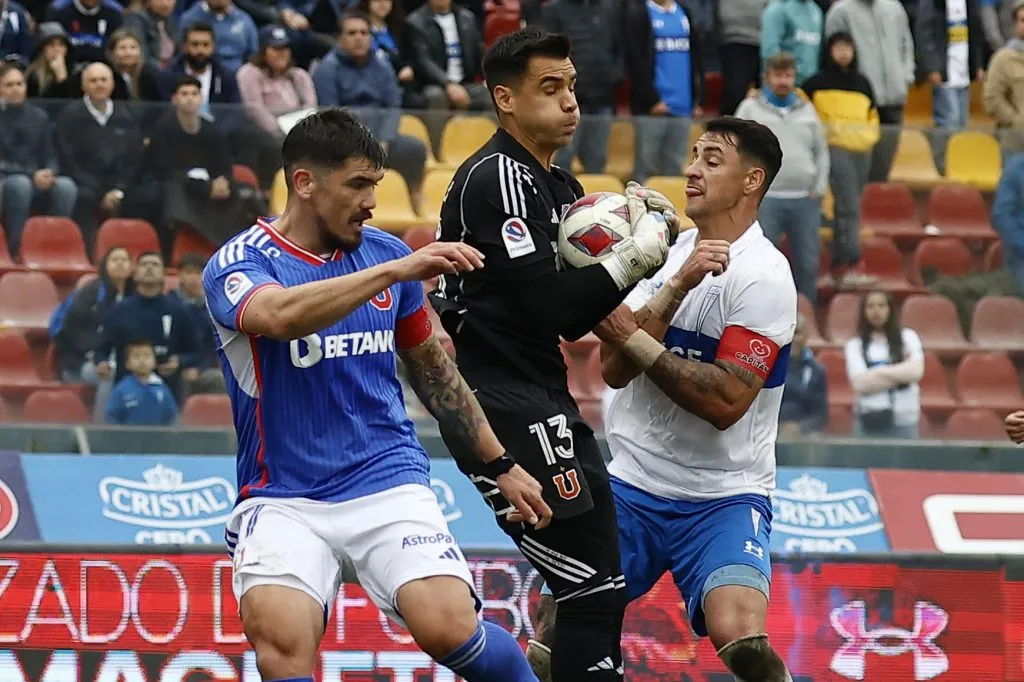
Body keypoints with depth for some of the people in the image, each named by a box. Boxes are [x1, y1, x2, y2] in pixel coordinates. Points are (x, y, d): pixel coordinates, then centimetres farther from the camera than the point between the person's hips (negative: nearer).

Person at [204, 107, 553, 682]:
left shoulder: (387, 255, 7)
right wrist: (395, 271, -36)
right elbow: (281, 316, -32)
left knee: (450, 629, -21)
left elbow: (432, 368, 22)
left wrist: (502, 465, 24)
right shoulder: (238, 264, -7)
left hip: (388, 483, 3)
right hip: (283, 499, -3)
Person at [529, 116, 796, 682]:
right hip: (630, 486, 5)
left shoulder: (762, 275, -12)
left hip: (723, 499, -5)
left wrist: (633, 337, -21)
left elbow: (726, 401, -21)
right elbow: (614, 369, -6)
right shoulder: (666, 251, 7)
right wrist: (678, 285, -17)